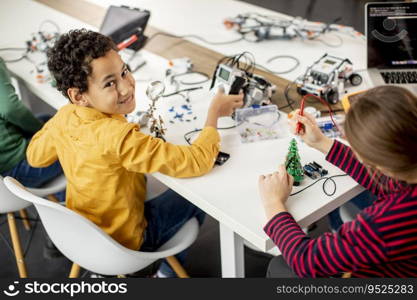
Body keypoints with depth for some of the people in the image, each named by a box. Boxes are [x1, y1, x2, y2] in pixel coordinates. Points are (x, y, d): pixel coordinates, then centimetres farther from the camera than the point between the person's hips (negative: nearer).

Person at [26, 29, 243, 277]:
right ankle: (169, 271, 27)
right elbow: (196, 162, -34)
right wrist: (214, 113, -18)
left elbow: (35, 156, 6)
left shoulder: (63, 118, -14)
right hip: (123, 241, -7)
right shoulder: (119, 137, -36)